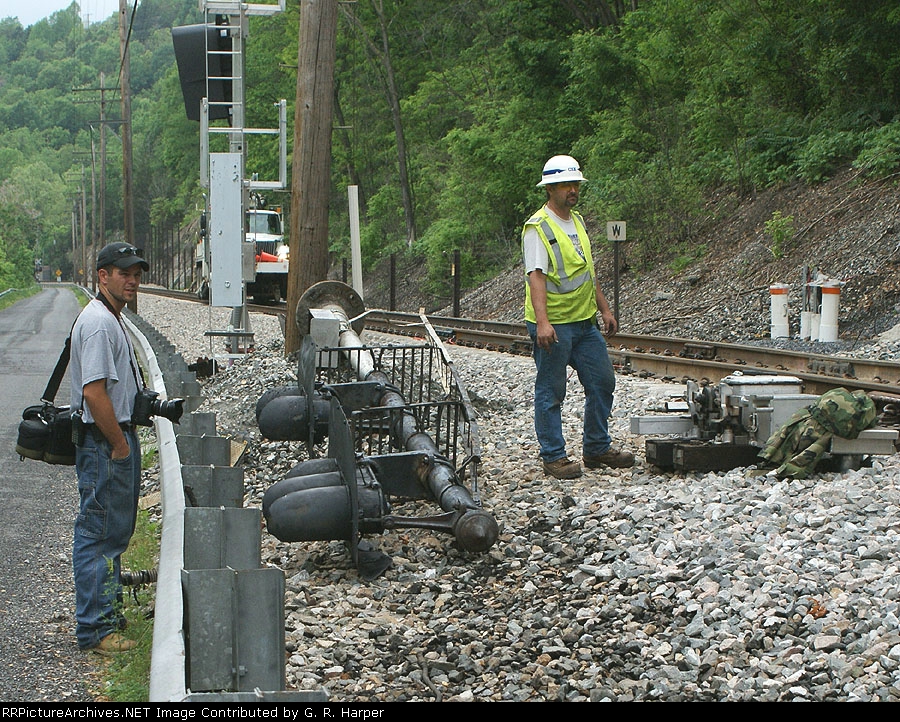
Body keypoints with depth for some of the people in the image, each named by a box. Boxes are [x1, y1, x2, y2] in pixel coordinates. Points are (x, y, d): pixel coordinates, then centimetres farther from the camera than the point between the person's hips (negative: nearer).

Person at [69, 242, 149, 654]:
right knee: (98, 533, -6)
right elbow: (93, 392, -24)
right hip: (104, 443, -11)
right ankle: (95, 628, -1)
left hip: (116, 439, 11)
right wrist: (119, 445, -19)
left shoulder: (111, 320, 16)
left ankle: (107, 613, 29)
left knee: (114, 533, 18)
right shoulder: (98, 323, -18)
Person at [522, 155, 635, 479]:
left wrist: (604, 309, 21)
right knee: (551, 392, 0)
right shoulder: (537, 228, -12)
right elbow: (536, 276, -22)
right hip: (553, 325, -8)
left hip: (585, 322, 9)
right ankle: (554, 457, 8)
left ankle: (597, 449, 22)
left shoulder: (577, 222, 15)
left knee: (602, 382, 11)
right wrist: (542, 322, -31)